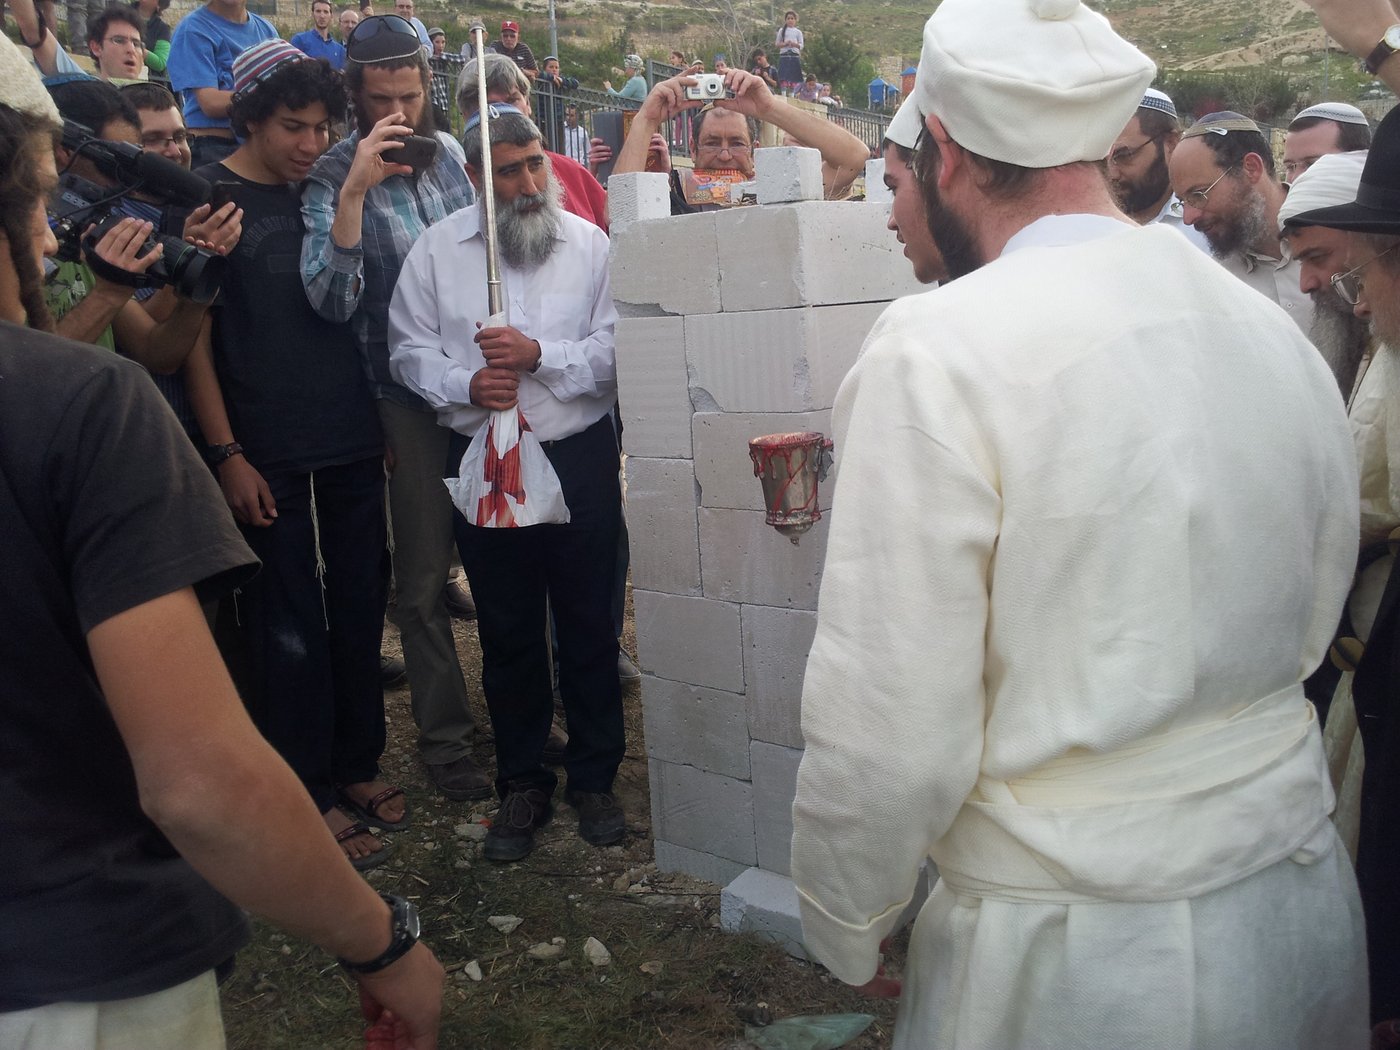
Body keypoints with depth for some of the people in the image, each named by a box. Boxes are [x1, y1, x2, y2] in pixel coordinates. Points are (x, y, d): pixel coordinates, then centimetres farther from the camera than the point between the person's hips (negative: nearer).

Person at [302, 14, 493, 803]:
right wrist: (354, 191, -30)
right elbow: (331, 300, -23)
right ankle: (446, 738, 18)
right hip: (412, 392, -4)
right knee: (424, 577, 4)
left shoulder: (450, 152, 5)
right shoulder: (334, 178, -9)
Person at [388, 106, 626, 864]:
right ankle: (521, 786, 25)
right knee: (506, 633, 10)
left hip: (579, 456, -1)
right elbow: (409, 351, 2)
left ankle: (593, 778, 24)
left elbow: (616, 348, -6)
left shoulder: (589, 243, 1)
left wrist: (539, 355, -18)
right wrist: (466, 384, -15)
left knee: (589, 624, 7)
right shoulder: (436, 250, 4)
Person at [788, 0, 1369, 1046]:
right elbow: (1309, 630, 11)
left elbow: (889, 734, -20)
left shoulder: (936, 352, -21)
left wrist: (842, 923, -3)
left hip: (1074, 960, -6)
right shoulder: (1279, 333, 0)